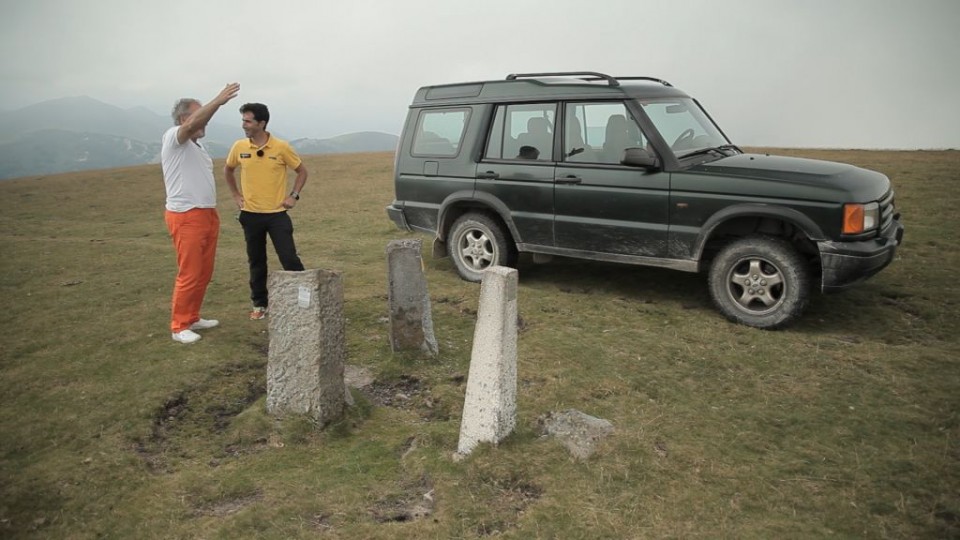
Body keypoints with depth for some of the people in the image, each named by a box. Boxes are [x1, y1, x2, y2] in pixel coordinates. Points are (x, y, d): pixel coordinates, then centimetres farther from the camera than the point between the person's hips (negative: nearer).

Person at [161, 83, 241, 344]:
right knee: (189, 275, -5)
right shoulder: (173, 138, -8)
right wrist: (219, 100, -37)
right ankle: (179, 326, 6)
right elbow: (193, 124, -29)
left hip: (207, 215, 9)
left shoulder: (197, 146, 18)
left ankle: (192, 318, 25)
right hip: (186, 217, -9)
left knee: (204, 273, 13)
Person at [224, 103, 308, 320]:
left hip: (277, 214, -3)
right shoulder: (239, 147, -1)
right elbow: (227, 170, 19)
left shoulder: (281, 147, -9)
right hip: (251, 214, 3)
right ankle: (260, 304, 23)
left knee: (289, 259, -5)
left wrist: (294, 195, -5)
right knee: (256, 262, 11)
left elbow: (302, 171, 4)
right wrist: (236, 194, 10)